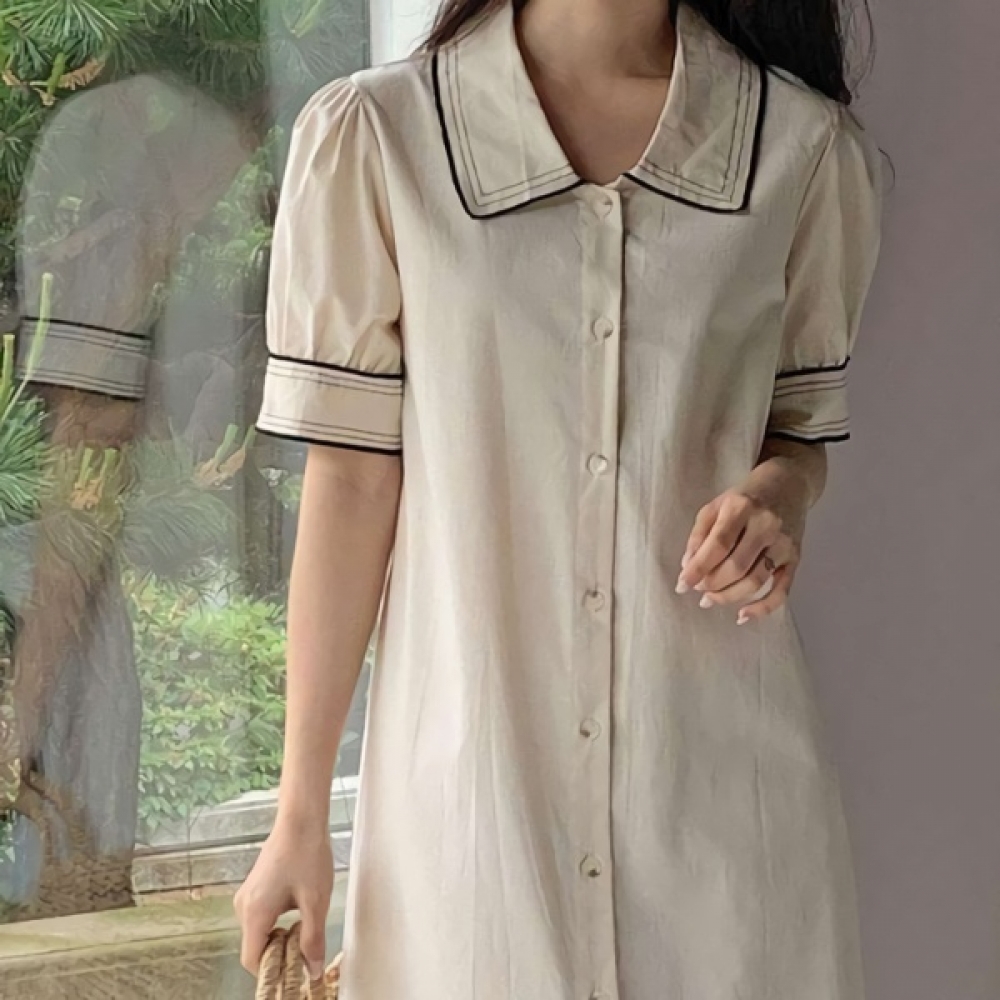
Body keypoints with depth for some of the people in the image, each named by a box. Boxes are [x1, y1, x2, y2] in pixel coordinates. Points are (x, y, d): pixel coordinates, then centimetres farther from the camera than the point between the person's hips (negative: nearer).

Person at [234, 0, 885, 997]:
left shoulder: (806, 146, 0)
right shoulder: (372, 136, -5)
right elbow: (352, 482, -2)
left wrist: (778, 493, -12)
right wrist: (300, 813, -1)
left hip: (723, 767, 2)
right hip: (464, 764, -1)